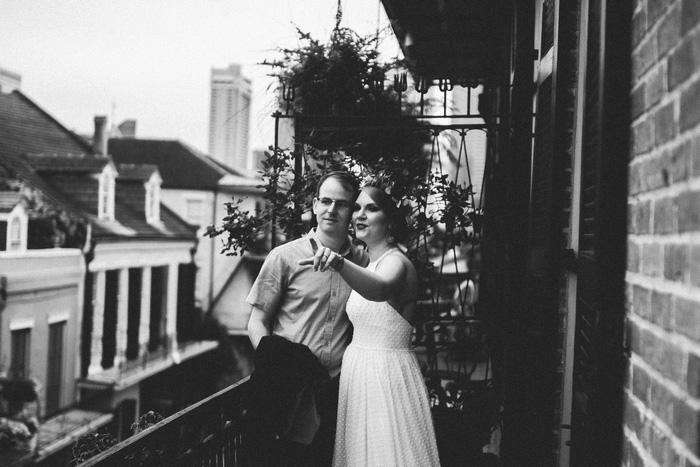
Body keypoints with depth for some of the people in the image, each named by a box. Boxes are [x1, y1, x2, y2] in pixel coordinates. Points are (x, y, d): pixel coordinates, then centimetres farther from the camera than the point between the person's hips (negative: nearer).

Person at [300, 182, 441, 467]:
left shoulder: (395, 261, -15)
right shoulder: (369, 263, 13)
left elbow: (380, 290, -42)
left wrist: (339, 264, -56)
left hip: (387, 373, -9)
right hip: (359, 369, 9)